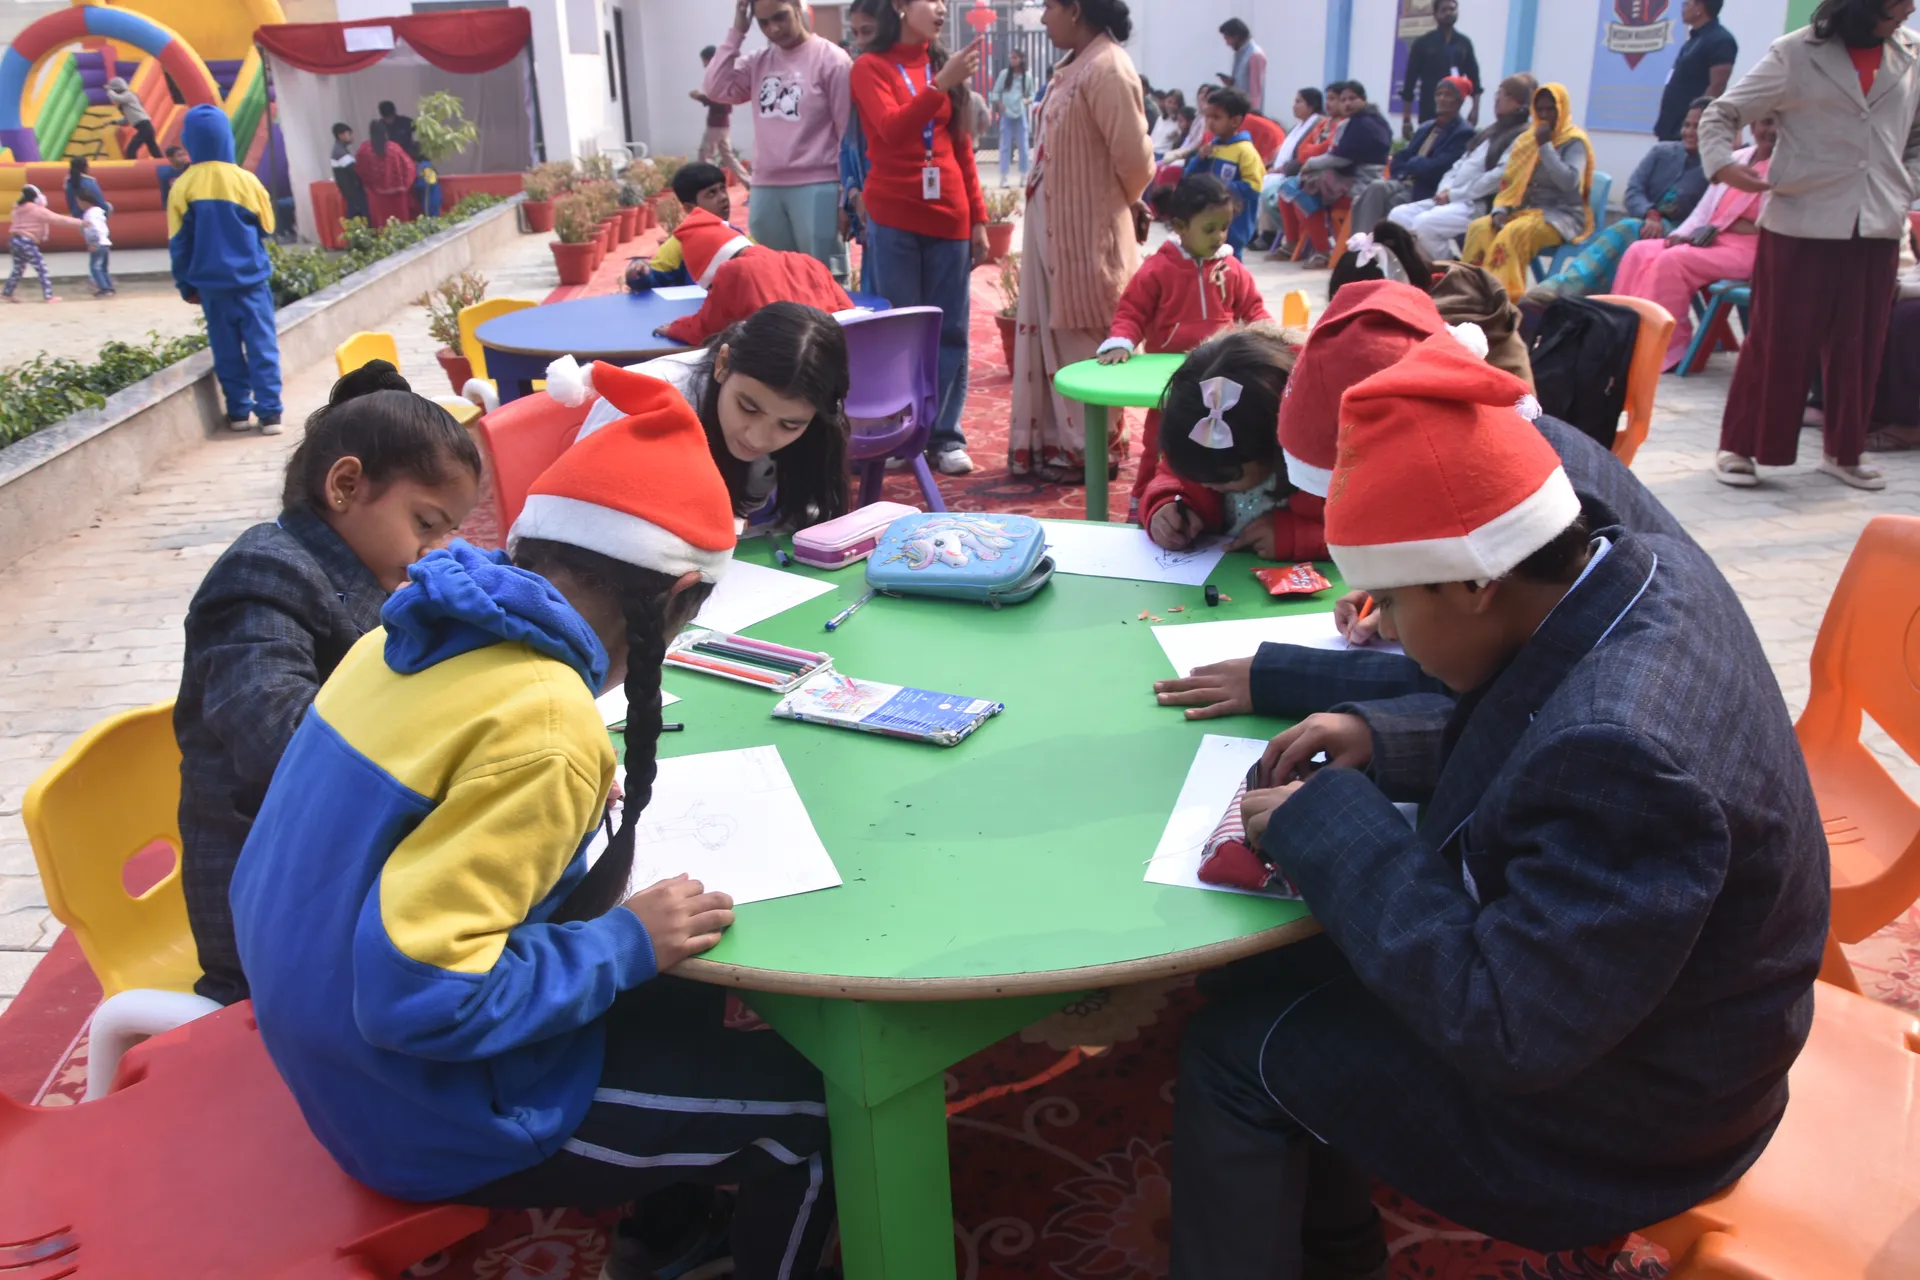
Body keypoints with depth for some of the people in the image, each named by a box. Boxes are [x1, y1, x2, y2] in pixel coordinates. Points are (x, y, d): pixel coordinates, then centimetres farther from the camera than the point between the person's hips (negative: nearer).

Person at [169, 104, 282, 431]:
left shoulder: (183, 186, -4)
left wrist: (187, 285, 11)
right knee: (261, 344, 1)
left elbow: (178, 243, 1)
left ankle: (238, 411, 13)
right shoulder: (246, 180, -9)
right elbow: (266, 227, 4)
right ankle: (269, 412, -4)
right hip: (250, 277, -2)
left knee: (226, 348, 10)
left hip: (210, 282, 2)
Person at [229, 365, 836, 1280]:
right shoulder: (543, 721, -30)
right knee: (813, 1111, 2)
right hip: (432, 1118, -8)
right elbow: (418, 995, -33)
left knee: (685, 992, 23)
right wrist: (624, 944, -20)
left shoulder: (413, 634, -4)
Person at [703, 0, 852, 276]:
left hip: (817, 188, -6)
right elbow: (715, 89, 2)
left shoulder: (831, 59, -4)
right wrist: (736, 32, 2)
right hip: (765, 189, 6)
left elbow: (848, 134, -6)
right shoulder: (757, 63, 12)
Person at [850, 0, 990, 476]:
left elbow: (962, 148, 13)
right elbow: (893, 129, -16)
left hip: (948, 218, 4)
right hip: (893, 219, -4)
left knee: (949, 330, 3)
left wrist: (979, 219, 10)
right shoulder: (870, 67, 1)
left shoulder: (945, 66, 12)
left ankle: (946, 437, 10)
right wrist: (940, 85, -26)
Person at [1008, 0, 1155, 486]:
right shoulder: (1074, 65, 10)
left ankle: (1091, 451, 15)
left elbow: (1134, 157, -17)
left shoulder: (1107, 68, -18)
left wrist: (1130, 206, 0)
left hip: (1088, 231, -9)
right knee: (1051, 334, 14)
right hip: (1054, 225, 9)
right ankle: (1056, 442, 25)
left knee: (1084, 340, 2)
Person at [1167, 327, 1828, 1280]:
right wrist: (1383, 739, -7)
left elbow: (1505, 1027, -33)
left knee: (1235, 1049, -3)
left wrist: (1331, 828, -27)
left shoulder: (1620, 758, -39)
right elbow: (1534, 738, 7)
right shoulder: (1649, 567, -11)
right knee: (1263, 966, 13)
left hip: (1616, 1123, -9)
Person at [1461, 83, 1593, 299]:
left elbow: (1569, 183, -20)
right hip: (1528, 210, 6)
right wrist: (1500, 211, -6)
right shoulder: (1527, 139, 15)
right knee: (1479, 228, -21)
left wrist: (1545, 146, -18)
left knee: (1513, 234, -35)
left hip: (1562, 216, -6)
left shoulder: (1574, 142, -4)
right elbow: (1512, 182, 14)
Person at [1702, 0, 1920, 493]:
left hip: (1878, 228, 4)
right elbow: (1721, 114, -2)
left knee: (1860, 345, 7)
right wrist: (1722, 163, -20)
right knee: (1778, 340, -1)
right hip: (1800, 222, -4)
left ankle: (1843, 451, 21)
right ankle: (1739, 448, 10)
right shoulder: (1797, 54, -3)